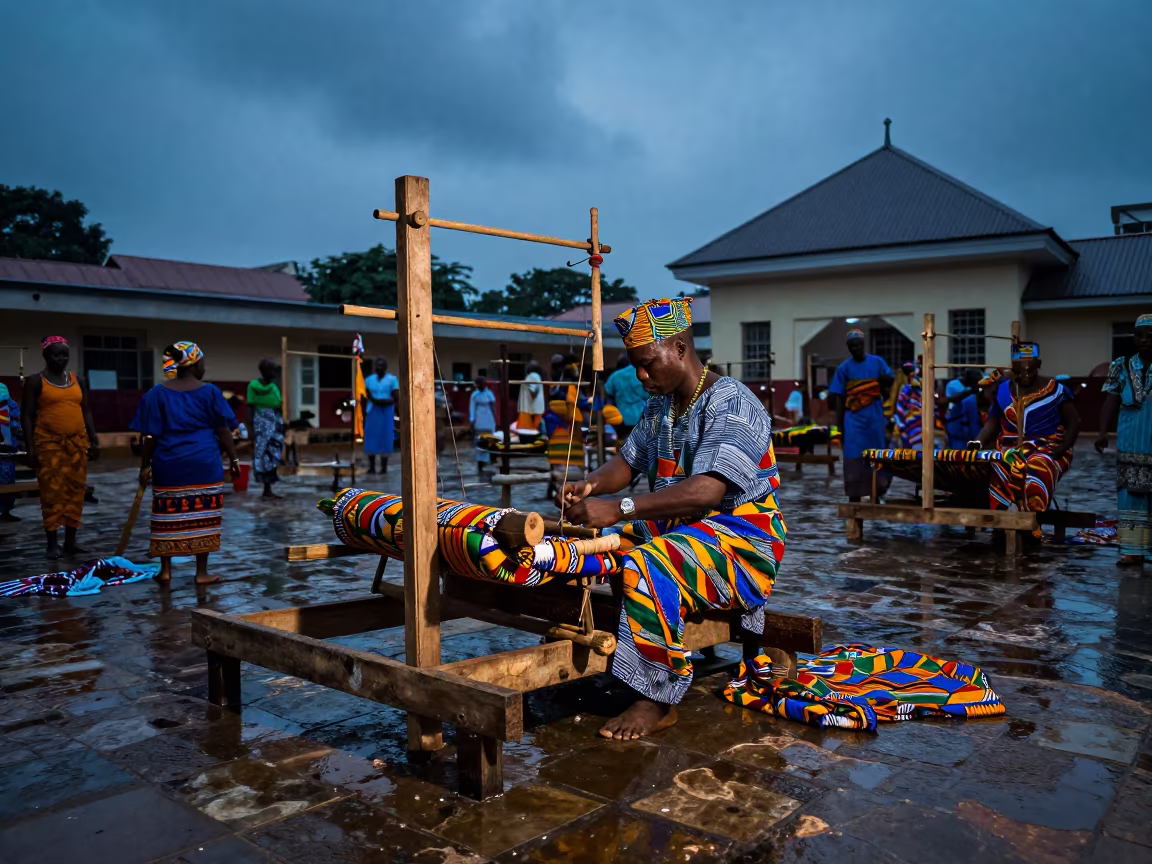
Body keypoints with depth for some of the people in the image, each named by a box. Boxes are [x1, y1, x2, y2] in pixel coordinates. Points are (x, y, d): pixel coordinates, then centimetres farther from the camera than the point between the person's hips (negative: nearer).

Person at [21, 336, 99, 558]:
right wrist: (30, 447, -11)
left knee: (75, 491, 4)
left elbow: (86, 412, 14)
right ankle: (52, 543, 5)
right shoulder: (36, 381, -1)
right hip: (49, 444, -4)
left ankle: (71, 541, 12)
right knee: (52, 492, -3)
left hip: (77, 443, 4)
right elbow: (26, 416, -4)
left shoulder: (76, 380, 12)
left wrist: (93, 441, 7)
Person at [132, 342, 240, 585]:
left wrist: (145, 466, 5)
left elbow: (150, 436, -1)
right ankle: (202, 572, 10)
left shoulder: (157, 393, 0)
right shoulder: (210, 392, -3)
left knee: (168, 517, 11)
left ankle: (165, 570, 16)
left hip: (169, 464, 2)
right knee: (202, 517, 5)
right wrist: (233, 459, 4)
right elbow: (223, 430, -3)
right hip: (204, 464, -1)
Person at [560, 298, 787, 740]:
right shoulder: (659, 406, 12)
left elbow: (707, 491, -31)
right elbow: (627, 462, 15)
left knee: (647, 568, -34)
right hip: (676, 528, 9)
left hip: (740, 538, -9)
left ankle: (657, 701, -22)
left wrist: (619, 510, -37)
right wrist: (590, 485, -9)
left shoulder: (730, 402, -17)